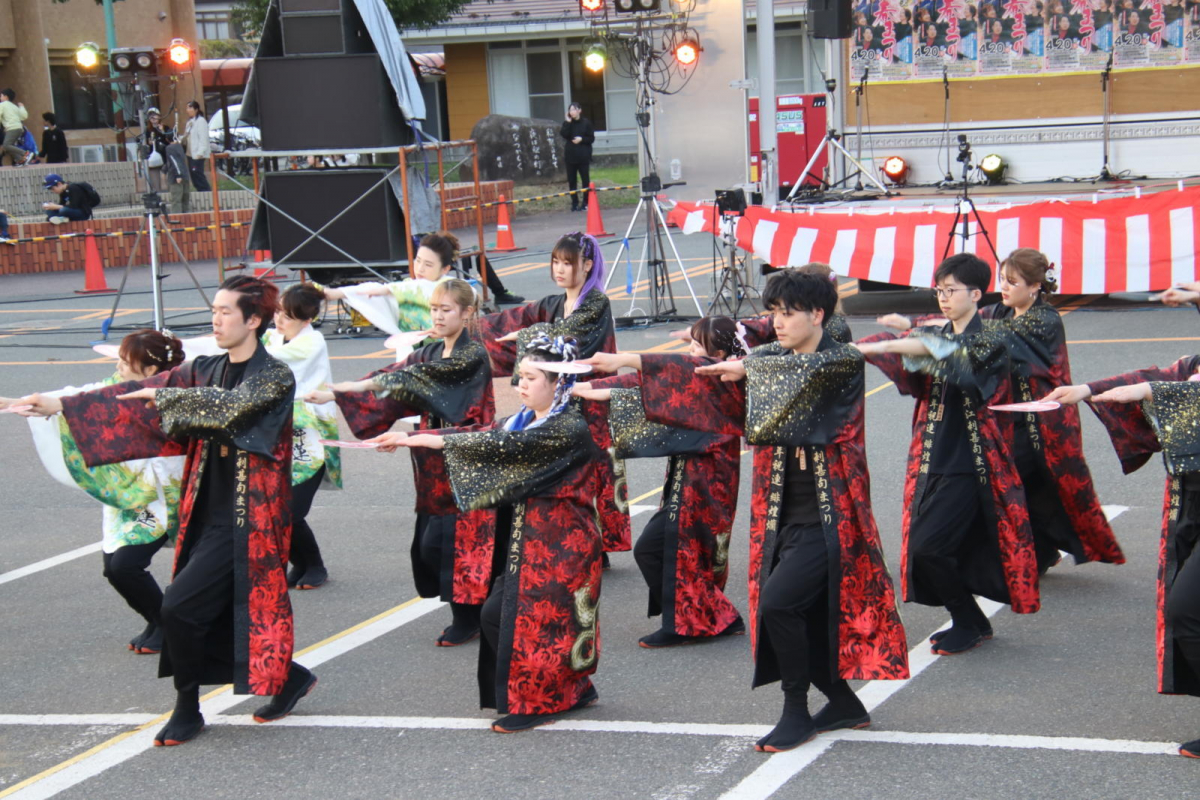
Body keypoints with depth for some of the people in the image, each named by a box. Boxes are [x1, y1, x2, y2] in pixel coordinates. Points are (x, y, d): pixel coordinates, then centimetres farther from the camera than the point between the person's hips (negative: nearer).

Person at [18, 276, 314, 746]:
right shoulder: (207, 371, 10)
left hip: (246, 520, -7)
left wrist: (162, 395, -23)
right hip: (208, 514, 7)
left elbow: (228, 404, -29)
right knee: (216, 615, 8)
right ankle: (289, 679, 27)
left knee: (178, 606, -12)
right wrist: (62, 406, -4)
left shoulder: (274, 378, -10)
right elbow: (137, 394, 4)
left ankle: (187, 711, 6)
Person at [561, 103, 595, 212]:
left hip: (583, 156, -2)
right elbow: (563, 134, -11)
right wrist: (568, 122, -14)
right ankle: (574, 203, 10)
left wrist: (582, 139, -15)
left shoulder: (586, 122, 0)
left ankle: (585, 203, 6)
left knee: (585, 180, -1)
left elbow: (591, 138, 0)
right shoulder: (568, 124, 6)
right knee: (571, 181, 3)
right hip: (570, 155, 3)